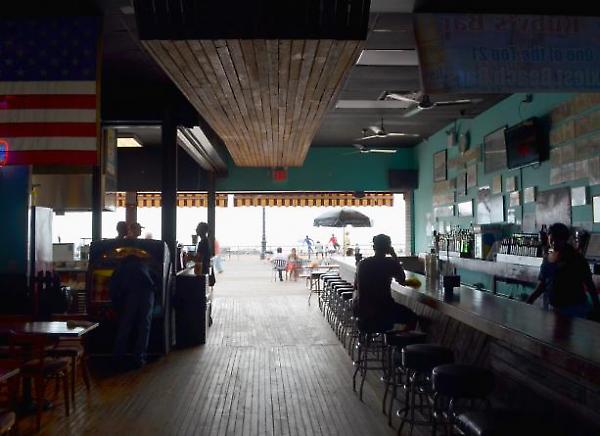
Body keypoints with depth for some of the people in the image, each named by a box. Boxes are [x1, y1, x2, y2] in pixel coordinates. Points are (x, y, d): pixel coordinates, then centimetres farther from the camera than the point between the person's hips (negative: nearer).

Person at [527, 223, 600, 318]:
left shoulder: (576, 259, -10)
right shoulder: (547, 259, 5)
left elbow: (589, 283, -9)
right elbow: (542, 284, 11)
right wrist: (530, 300, 4)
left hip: (575, 308, -5)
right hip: (555, 308, 5)